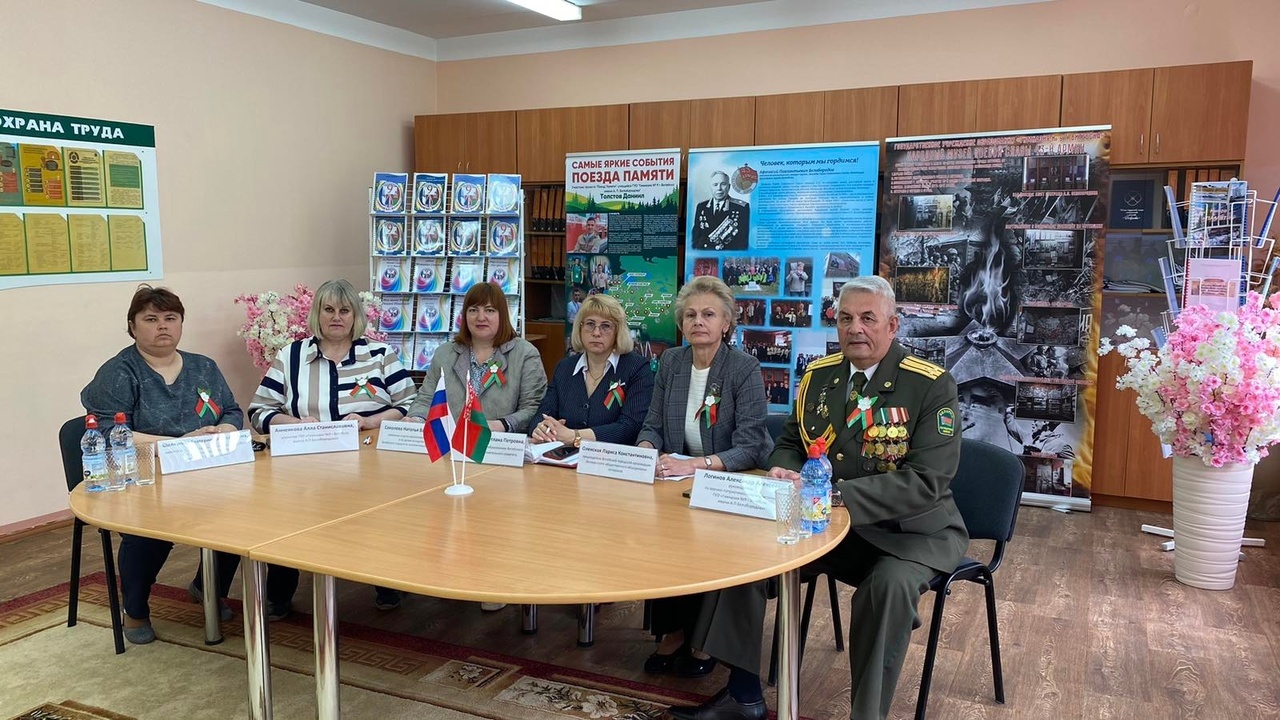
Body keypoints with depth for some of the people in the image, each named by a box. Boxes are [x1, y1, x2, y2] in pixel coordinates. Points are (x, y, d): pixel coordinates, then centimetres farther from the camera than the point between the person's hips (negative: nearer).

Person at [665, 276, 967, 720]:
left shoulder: (932, 385, -14)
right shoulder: (818, 374, 3)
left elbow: (927, 481, -22)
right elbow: (790, 443, 14)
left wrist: (834, 494, -31)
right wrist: (783, 470, -12)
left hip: (909, 529, -5)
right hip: (822, 519, 5)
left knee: (890, 584, -35)